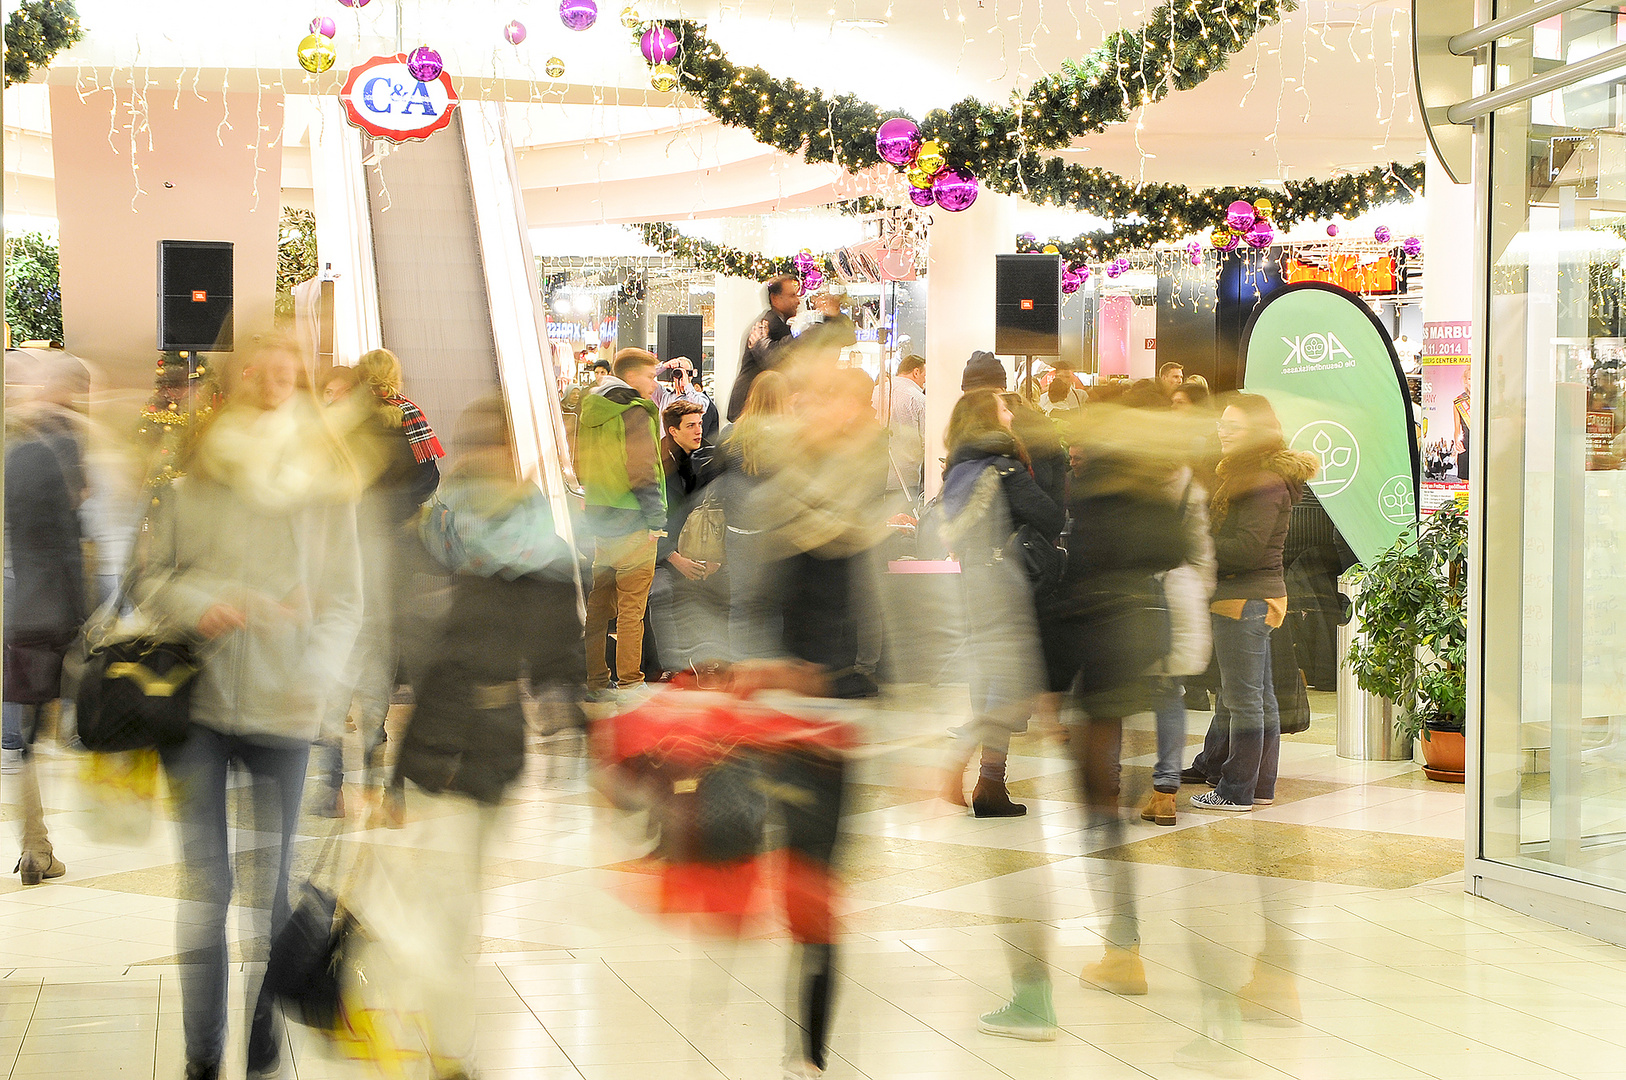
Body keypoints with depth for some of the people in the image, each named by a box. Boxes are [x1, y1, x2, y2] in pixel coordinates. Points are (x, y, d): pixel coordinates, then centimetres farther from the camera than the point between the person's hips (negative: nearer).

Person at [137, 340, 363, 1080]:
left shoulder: (327, 488, 4)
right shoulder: (192, 483, 3)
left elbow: (344, 598, 5)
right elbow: (153, 576, 9)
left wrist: (318, 671, -10)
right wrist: (196, 604, -11)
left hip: (284, 711, 0)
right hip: (198, 703, 0)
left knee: (271, 886, 6)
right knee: (204, 884, 2)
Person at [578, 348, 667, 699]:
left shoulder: (588, 412, 12)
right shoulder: (636, 414, -13)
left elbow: (579, 466, 16)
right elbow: (643, 472, -18)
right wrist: (655, 518, -14)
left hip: (597, 520, 8)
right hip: (631, 523, -8)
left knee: (598, 603, 12)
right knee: (632, 605, -2)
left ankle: (595, 680, 17)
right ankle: (629, 681, 1)